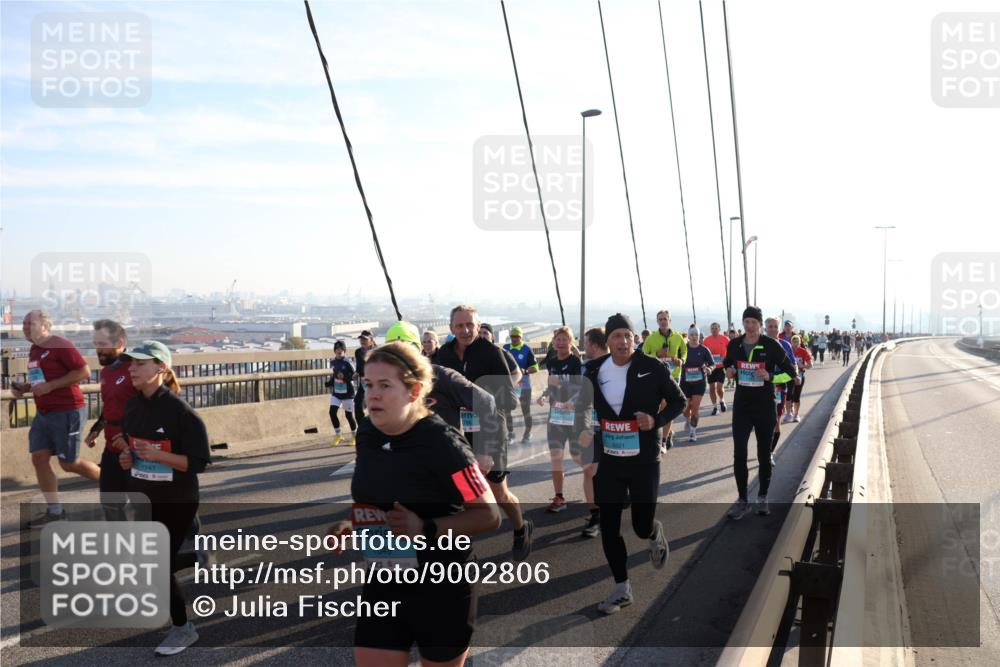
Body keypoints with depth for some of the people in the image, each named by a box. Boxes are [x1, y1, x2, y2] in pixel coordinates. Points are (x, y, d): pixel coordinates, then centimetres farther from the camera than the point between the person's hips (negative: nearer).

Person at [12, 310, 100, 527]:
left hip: (66, 412, -9)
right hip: (43, 413, 9)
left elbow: (84, 372, -20)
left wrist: (49, 386, -23)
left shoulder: (60, 345, -15)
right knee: (39, 458, 3)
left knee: (69, 463, -2)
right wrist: (25, 387, 5)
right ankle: (55, 511, 11)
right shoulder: (34, 349, 13)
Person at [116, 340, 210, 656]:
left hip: (176, 502, -7)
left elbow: (199, 461, -20)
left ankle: (183, 629, 22)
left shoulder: (179, 410, -21)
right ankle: (201, 558, 41)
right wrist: (126, 458, -3)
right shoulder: (132, 405, 1)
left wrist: (158, 455, -29)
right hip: (141, 499, 7)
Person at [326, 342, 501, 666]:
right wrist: (350, 526, -1)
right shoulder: (366, 433, -1)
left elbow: (489, 515, -17)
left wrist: (427, 529, -28)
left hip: (442, 590, -5)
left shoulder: (441, 444, -20)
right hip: (382, 586, 5)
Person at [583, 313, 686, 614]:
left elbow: (678, 401, 0)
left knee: (642, 525, 2)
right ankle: (621, 589, 22)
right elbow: (586, 406, 17)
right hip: (607, 461, 3)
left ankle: (656, 534, 42)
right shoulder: (594, 370, -1)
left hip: (644, 460, -3)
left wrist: (656, 420, -16)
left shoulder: (652, 368, -9)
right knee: (609, 526, 4)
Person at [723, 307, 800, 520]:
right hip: (741, 404, 2)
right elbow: (727, 363, 18)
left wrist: (770, 376, -21)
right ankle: (742, 500, 6)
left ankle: (762, 497, 27)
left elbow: (788, 368, -4)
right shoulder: (734, 344, 0)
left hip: (765, 406, -2)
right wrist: (729, 370, -5)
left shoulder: (771, 345, -10)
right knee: (739, 453, -5)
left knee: (764, 453, 11)